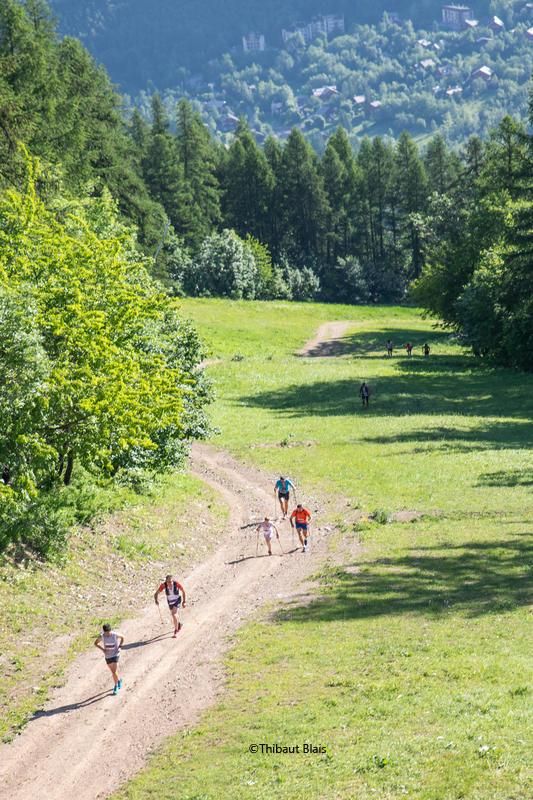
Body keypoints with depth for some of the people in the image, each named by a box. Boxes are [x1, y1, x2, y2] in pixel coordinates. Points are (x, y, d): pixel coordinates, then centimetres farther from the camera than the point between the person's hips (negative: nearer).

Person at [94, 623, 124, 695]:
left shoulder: (115, 635, -20)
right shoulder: (101, 636, -16)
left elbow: (122, 637, 1)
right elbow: (95, 643, -1)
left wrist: (120, 647, -6)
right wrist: (102, 649, -13)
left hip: (115, 655, -3)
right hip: (107, 656, 3)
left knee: (114, 672, -10)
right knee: (113, 671, 18)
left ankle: (116, 686, 9)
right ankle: (119, 680, 46)